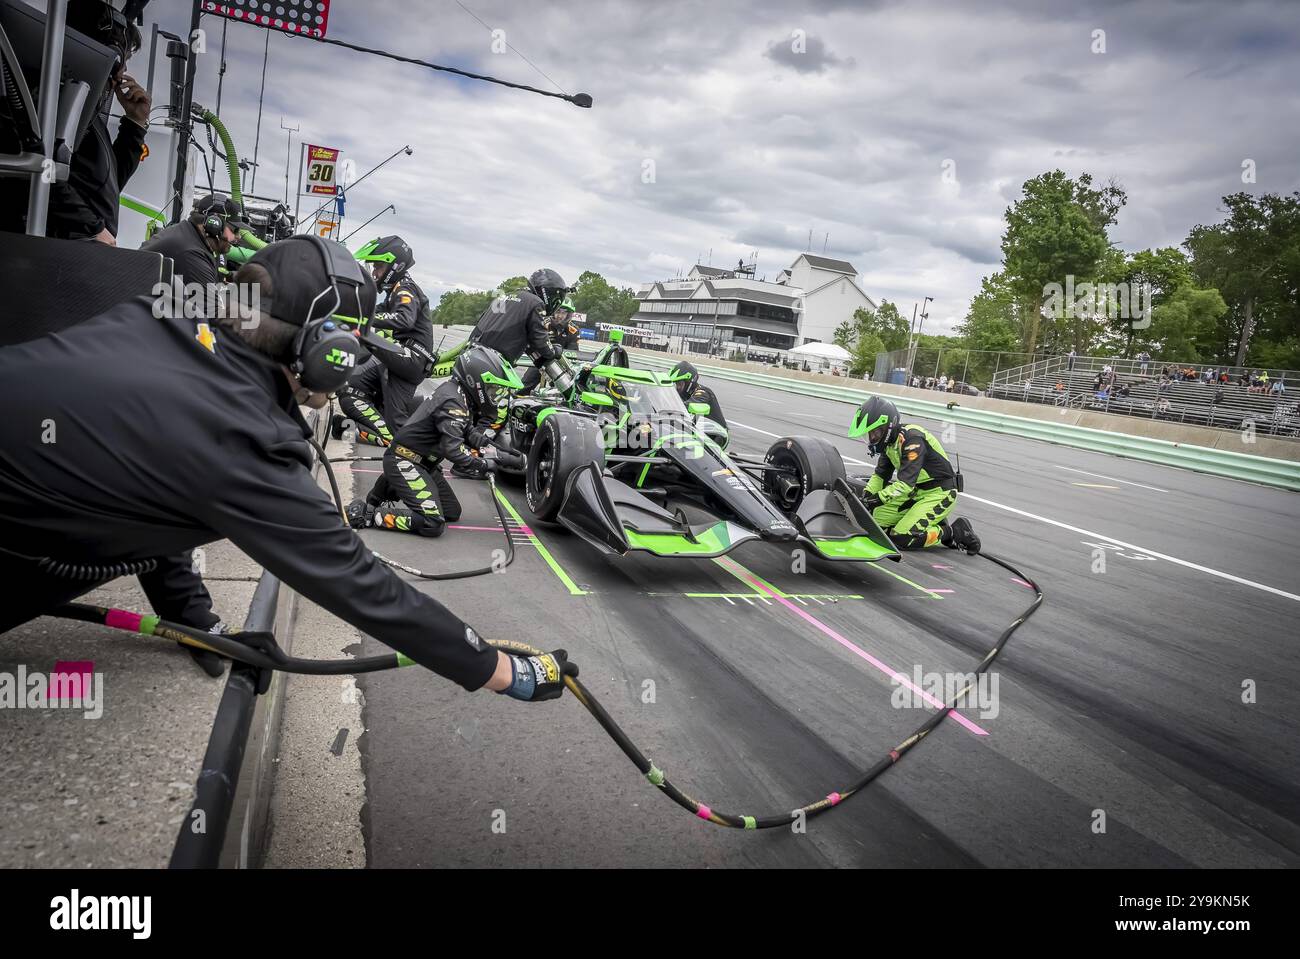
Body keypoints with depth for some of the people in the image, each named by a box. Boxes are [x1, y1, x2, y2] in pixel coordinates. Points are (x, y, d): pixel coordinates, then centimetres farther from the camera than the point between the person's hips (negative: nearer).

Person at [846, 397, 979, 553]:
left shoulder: (912, 438, -26)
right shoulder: (890, 440, 2)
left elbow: (906, 482, -32)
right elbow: (881, 474, 7)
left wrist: (878, 497, -37)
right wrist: (866, 493, -10)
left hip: (939, 493, -9)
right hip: (916, 491, 9)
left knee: (901, 538, -21)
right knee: (876, 519, 5)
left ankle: (954, 532, -2)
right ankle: (934, 523, 10)